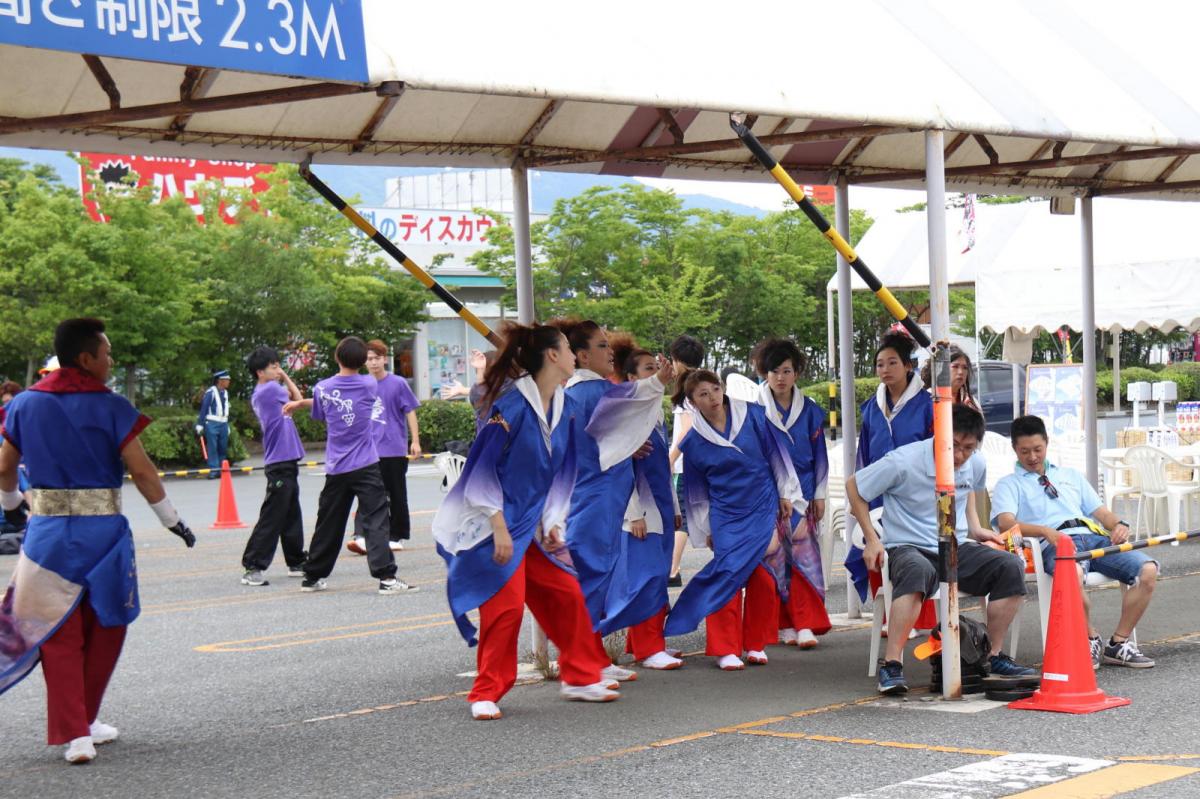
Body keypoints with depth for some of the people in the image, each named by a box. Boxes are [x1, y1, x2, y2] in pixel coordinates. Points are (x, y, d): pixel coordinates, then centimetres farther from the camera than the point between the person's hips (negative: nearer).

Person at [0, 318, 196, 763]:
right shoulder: (111, 408, -8)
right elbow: (140, 469, -9)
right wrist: (170, 519, 1)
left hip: (48, 531, 2)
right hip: (103, 531, -2)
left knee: (59, 636, 6)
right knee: (104, 628, 16)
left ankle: (74, 734, -1)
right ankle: (85, 723, 26)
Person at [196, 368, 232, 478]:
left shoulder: (225, 393, 12)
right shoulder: (211, 392, -10)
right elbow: (203, 408, -9)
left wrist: (228, 426, 20)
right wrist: (200, 424, -11)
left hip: (223, 424, 7)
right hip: (212, 423, -7)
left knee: (223, 448, 6)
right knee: (212, 447, -7)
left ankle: (222, 469, 11)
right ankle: (213, 470, -7)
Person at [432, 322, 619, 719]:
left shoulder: (566, 410, 5)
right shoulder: (511, 407, -18)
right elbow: (484, 470, -16)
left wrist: (553, 523, 4)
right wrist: (499, 527, -19)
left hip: (531, 525, 8)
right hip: (495, 523, -8)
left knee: (567, 593, 8)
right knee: (507, 603, -11)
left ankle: (580, 677, 22)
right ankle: (486, 694, 1)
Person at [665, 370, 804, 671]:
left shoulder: (752, 415, -1)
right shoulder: (693, 442, -1)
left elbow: (776, 454, 6)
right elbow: (697, 492, 8)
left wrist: (786, 494, 7)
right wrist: (705, 530, 10)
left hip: (764, 510, 1)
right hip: (726, 517, -1)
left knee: (762, 577, -3)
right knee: (729, 575, -10)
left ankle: (755, 644, 11)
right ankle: (726, 649, -2)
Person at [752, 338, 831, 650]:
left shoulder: (809, 410, 7)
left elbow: (819, 453, 11)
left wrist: (819, 495, 8)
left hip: (802, 492, 1)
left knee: (805, 554, -6)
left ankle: (805, 624, -7)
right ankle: (784, 624, 5)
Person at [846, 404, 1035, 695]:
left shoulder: (976, 466, 2)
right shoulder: (903, 463, -15)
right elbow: (854, 486, -3)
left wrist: (975, 528, 15)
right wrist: (872, 539, -5)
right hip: (909, 548, -6)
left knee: (1011, 566, -19)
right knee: (918, 571, -43)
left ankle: (995, 656, -8)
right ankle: (891, 665, -42)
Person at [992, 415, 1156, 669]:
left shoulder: (1071, 476, 34)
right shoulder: (1009, 484, 18)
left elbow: (1101, 512, 27)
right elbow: (1005, 522, -2)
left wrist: (1118, 525, 1)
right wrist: (1045, 531, -21)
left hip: (1095, 536, 5)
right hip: (1056, 543, -5)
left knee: (1148, 569, -22)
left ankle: (1119, 643, -13)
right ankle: (1091, 640, -19)